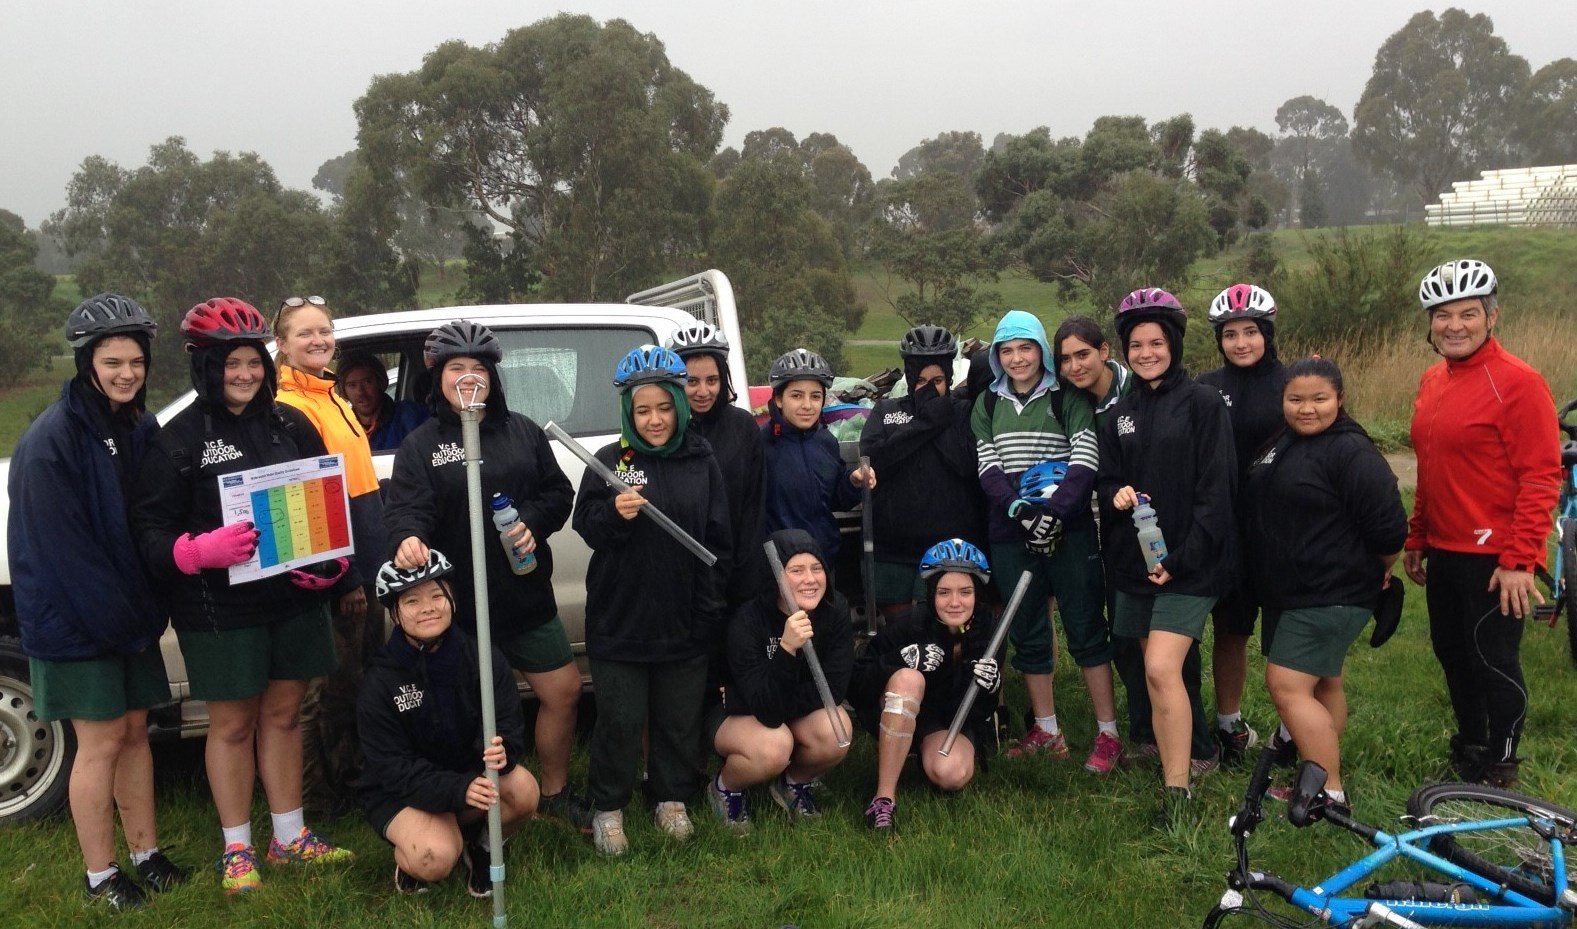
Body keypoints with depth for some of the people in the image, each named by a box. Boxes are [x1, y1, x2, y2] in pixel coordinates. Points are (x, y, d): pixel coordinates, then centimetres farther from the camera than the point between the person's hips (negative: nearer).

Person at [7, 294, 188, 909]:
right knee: (101, 742, 1)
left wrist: (147, 613, 1)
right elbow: (62, 547, -19)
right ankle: (99, 875, 17)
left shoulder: (141, 427, 4)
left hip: (130, 615, 6)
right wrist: (123, 622, -17)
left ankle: (145, 854, 26)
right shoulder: (51, 440, -18)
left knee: (135, 730, 13)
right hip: (75, 620, -6)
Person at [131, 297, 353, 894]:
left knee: (283, 713, 14)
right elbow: (150, 532, -9)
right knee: (232, 723, 7)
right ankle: (237, 849, 23)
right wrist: (203, 550, -28)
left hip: (293, 598, 4)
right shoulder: (180, 439, -7)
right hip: (219, 608, -4)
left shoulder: (290, 425, 6)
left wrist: (334, 562, -4)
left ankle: (289, 836, 28)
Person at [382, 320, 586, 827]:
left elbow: (559, 492, 9)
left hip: (527, 594, 3)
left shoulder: (522, 432, 8)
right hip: (460, 604, -3)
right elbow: (405, 506, -13)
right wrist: (407, 538, -36)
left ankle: (555, 791, 31)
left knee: (564, 691, 9)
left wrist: (534, 523, -11)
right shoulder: (420, 445, 0)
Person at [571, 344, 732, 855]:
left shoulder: (702, 462, 4)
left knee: (680, 717, 13)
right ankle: (609, 808, 21)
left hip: (685, 618, 2)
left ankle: (672, 799, 31)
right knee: (620, 721, 4)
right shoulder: (609, 461, -2)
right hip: (620, 617, -2)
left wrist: (710, 606, 3)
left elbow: (719, 539, 7)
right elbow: (586, 527, -3)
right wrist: (614, 515, -25)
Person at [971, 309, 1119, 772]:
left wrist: (1054, 512, -23)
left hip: (1070, 531, -3)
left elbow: (1084, 463, -9)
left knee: (1086, 631, 0)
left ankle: (1108, 734, 8)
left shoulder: (1069, 399, 0)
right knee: (1027, 635, 10)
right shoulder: (987, 404, 10)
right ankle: (1046, 731, 22)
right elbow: (988, 469, 0)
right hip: (1011, 535, 4)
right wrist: (1021, 510, -17)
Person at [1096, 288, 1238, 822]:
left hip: (1188, 563, -6)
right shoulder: (1119, 415, 13)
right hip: (1135, 559, 6)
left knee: (1162, 668, -16)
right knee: (1155, 671, 8)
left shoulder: (1202, 403, -5)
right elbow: (1108, 482, 17)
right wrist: (1115, 497, -8)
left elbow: (1216, 489, -10)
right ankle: (1171, 756, 20)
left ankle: (1177, 790, -8)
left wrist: (1181, 559, -16)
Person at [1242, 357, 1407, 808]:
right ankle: (1321, 775, 31)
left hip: (1332, 596, -9)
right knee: (1322, 685, 18)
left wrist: (1377, 569, -4)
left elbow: (1389, 527, -20)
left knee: (1287, 686, -12)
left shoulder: (1351, 452, -18)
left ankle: (1331, 793, -5)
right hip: (1285, 592, 9)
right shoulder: (1281, 444, 8)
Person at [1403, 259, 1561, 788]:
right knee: (1453, 654, 18)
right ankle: (1468, 750, 36)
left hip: (1493, 559, -7)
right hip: (1444, 553, 8)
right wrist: (1416, 539, 18)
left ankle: (1499, 775, 19)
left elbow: (1542, 477, -16)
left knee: (1494, 664, 3)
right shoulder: (1432, 381, 9)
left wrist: (1519, 560, -18)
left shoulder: (1517, 382, -14)